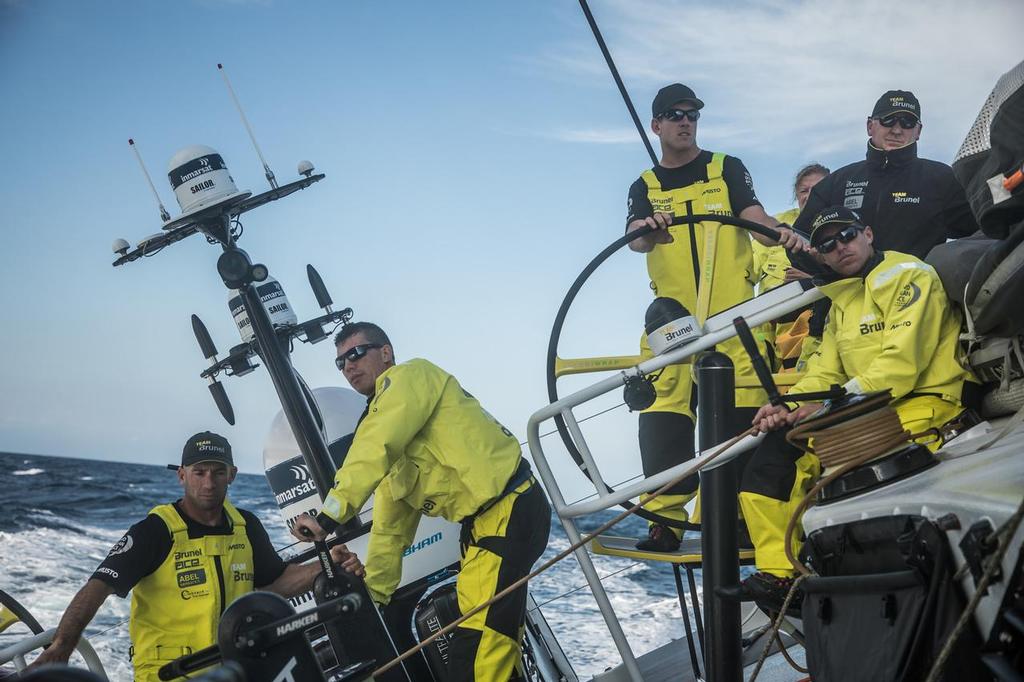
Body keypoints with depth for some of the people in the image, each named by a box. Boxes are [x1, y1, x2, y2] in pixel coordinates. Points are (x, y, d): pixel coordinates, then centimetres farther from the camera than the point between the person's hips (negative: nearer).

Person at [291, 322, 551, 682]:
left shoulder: (411, 375, -3)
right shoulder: (383, 425, 23)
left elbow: (372, 451, -20)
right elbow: (391, 526, 25)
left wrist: (329, 515, -24)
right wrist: (372, 592, 21)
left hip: (510, 510, -11)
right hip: (481, 524, 11)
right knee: (496, 649, 15)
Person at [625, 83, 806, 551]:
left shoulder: (726, 169, 12)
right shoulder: (645, 187, 14)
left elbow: (755, 216, -5)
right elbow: (634, 238, -6)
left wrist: (783, 233, -29)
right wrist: (648, 231, -31)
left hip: (732, 315, -1)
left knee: (743, 414, -7)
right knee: (663, 417, -9)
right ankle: (665, 519, -4)